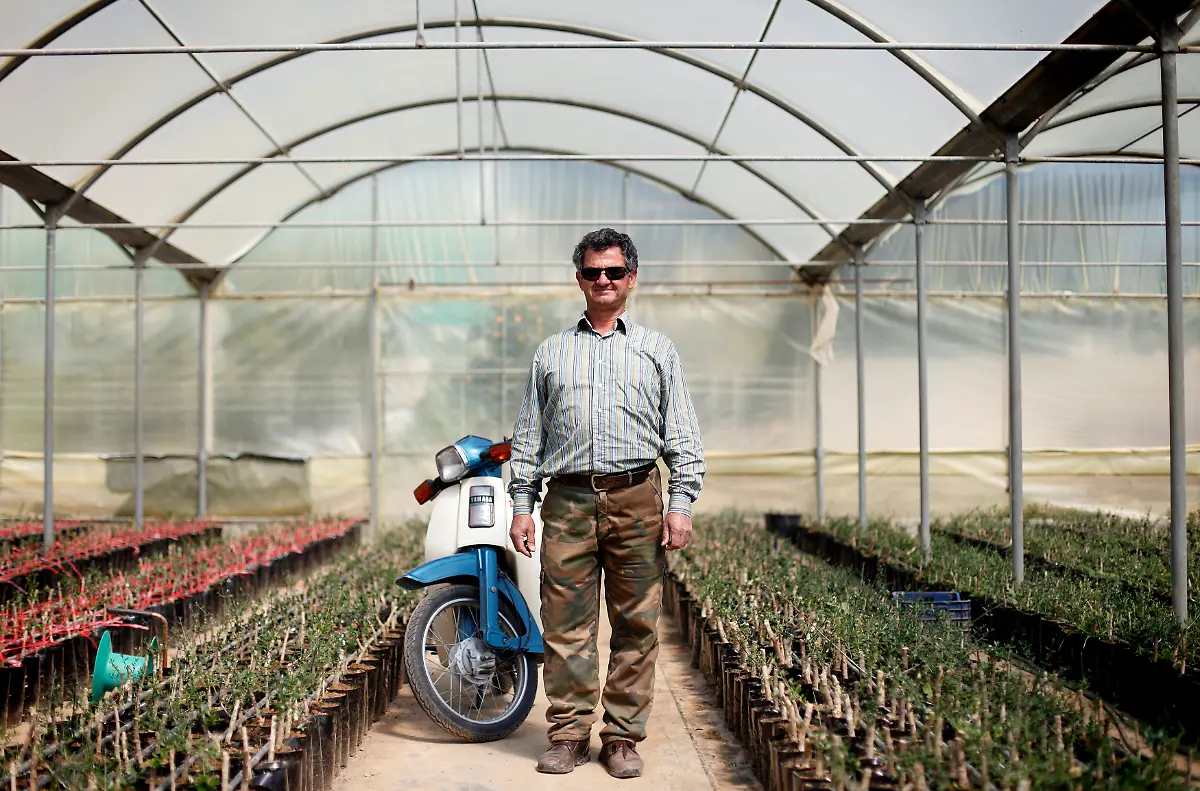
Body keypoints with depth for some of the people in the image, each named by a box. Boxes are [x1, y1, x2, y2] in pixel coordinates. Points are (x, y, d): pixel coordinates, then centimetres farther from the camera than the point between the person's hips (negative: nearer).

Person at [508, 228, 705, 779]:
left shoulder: (657, 350, 15)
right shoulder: (550, 352, 18)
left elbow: (682, 435, 9)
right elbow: (528, 437, 16)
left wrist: (681, 503, -2)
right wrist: (521, 504, 7)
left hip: (636, 499, -1)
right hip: (568, 500, 1)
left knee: (636, 625, 0)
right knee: (565, 624, -2)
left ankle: (623, 738, 9)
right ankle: (568, 733, 7)